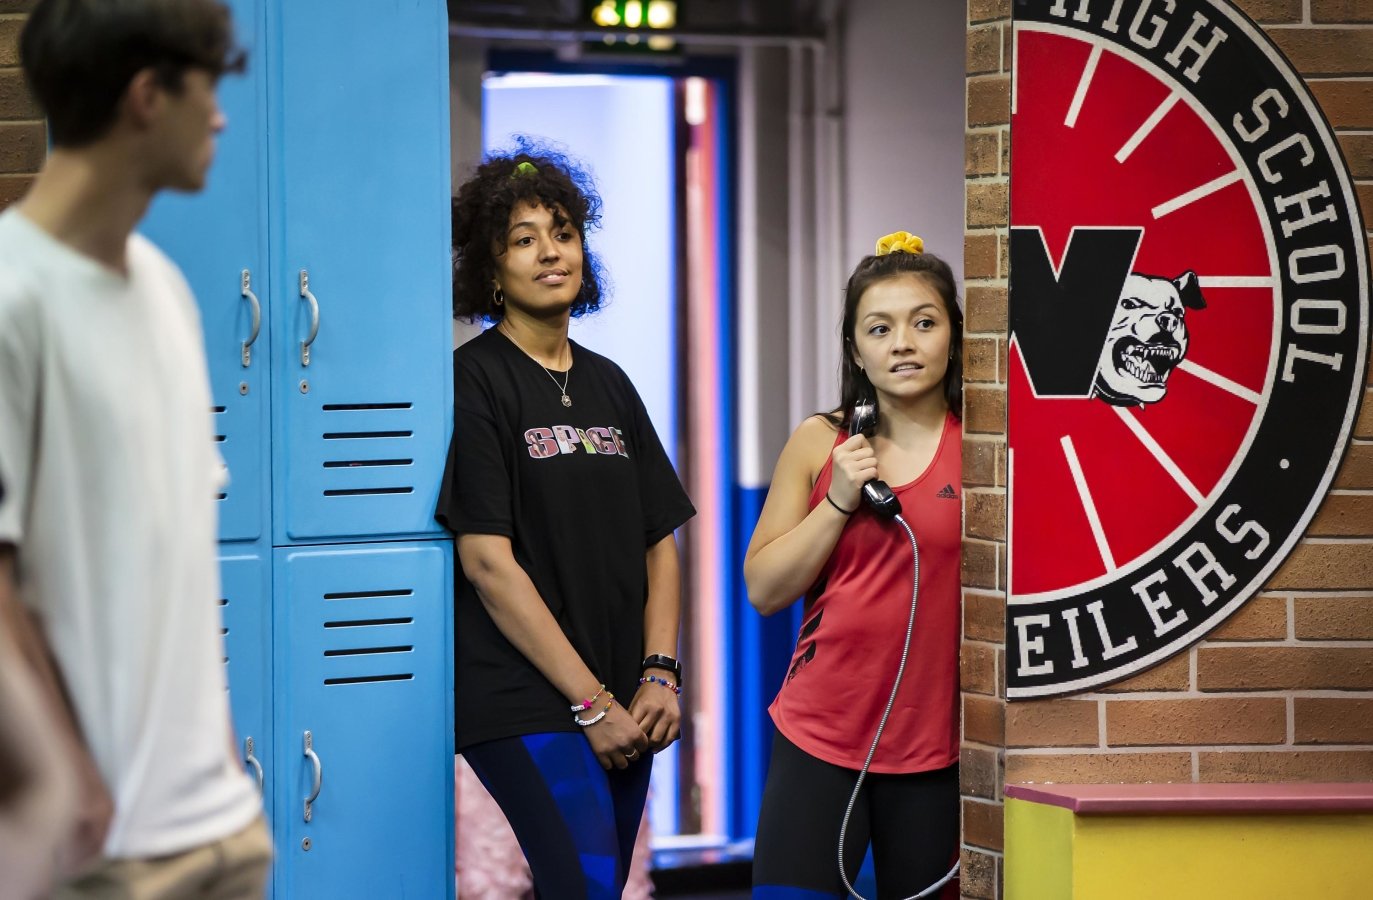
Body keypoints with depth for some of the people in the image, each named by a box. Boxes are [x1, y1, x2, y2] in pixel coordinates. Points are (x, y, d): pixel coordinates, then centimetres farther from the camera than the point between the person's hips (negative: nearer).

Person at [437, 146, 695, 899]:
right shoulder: (474, 380, -5)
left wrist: (659, 675, 0)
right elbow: (487, 561, -11)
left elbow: (659, 543, 16)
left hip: (622, 709, 7)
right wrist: (591, 702, -12)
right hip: (524, 706, -7)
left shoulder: (607, 384, 16)